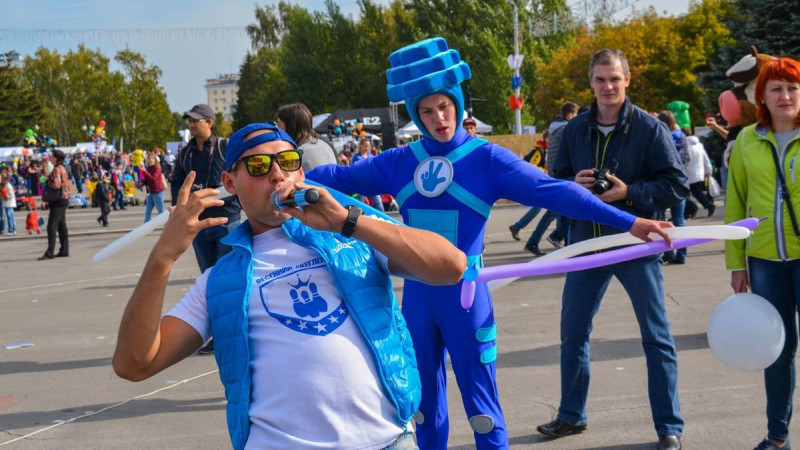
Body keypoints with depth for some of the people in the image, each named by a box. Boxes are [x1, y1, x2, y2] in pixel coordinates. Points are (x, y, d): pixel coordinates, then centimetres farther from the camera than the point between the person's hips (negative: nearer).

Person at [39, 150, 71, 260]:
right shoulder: (63, 168, 14)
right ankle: (64, 250, 16)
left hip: (58, 201, -10)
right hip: (64, 199, 10)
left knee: (52, 227, -9)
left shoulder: (57, 169, -15)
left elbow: (56, 184, -26)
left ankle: (49, 253, -11)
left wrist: (47, 182, -8)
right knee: (62, 226, 13)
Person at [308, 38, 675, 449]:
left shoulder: (487, 158, -8)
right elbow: (339, 177, 9)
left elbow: (553, 191, -14)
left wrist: (627, 221, -21)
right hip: (416, 294, 4)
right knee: (424, 404, 14)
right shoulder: (398, 163, 2)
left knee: (481, 406, 1)